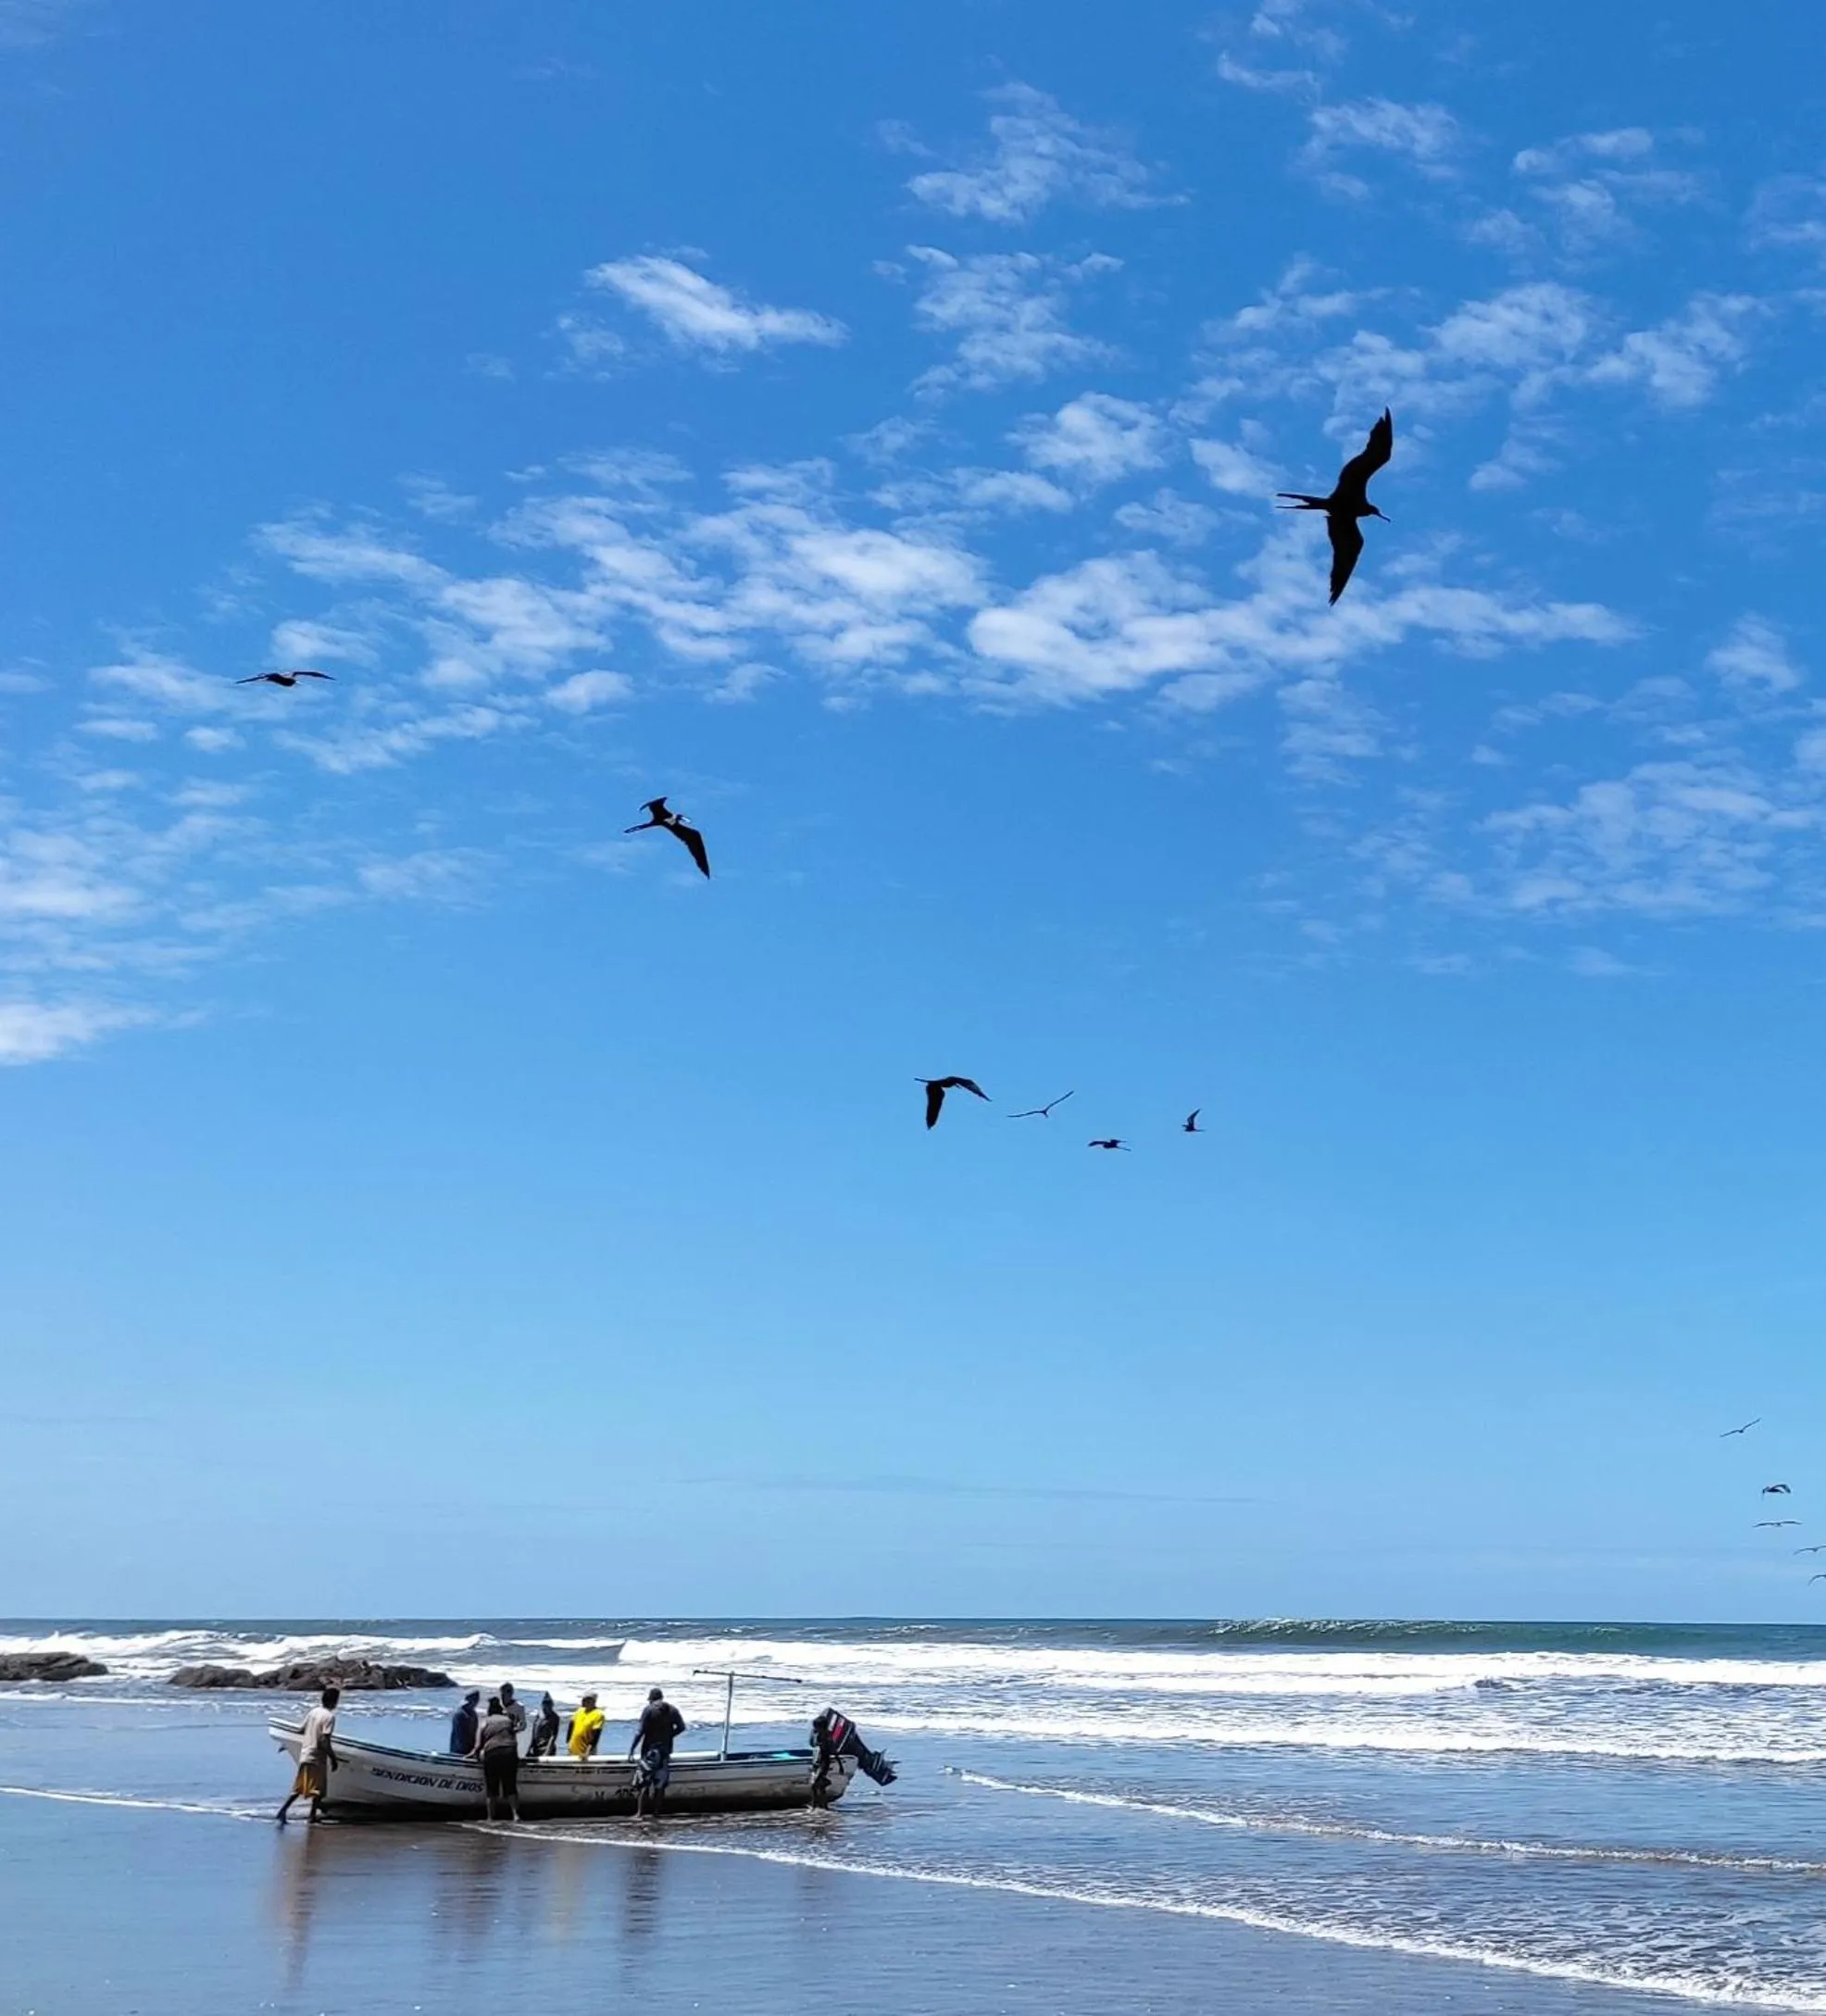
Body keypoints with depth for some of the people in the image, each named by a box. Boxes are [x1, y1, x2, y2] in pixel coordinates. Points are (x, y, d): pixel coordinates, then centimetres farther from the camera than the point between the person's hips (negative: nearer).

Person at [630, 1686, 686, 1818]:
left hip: (650, 1749, -4)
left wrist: (632, 1748, -8)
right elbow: (681, 1727, 4)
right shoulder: (672, 1710, 5)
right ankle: (656, 1812, 13)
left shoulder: (648, 1710, -8)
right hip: (665, 1750, 4)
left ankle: (640, 1813, -3)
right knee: (660, 1783, 12)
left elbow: (641, 1731, -13)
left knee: (643, 1783, 0)